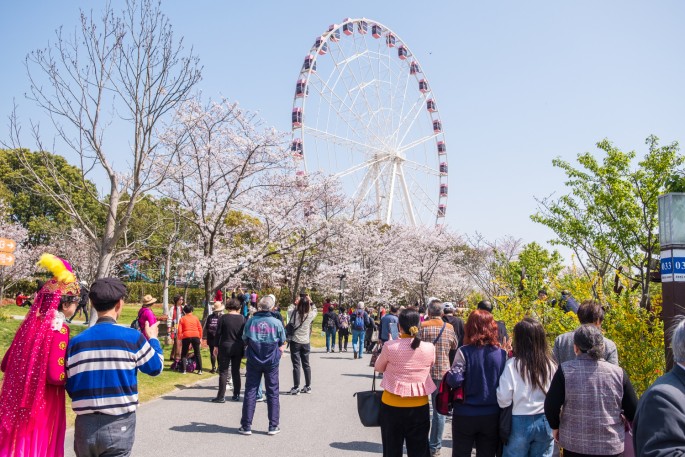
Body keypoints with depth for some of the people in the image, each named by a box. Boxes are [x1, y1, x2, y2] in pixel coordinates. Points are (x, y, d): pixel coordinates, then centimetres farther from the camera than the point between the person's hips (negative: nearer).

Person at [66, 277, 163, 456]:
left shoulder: (76, 342, -1)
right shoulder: (132, 337, -10)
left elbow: (70, 388, 3)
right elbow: (156, 367, 5)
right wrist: (153, 338, 21)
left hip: (85, 426, 4)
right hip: (118, 426, -3)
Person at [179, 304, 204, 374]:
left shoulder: (182, 319, 5)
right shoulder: (195, 317, 7)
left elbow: (179, 330, 0)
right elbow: (200, 328, 5)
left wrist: (180, 339, 7)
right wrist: (200, 337, 11)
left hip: (186, 337, -1)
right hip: (196, 336, 1)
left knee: (184, 354, 12)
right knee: (197, 353, 9)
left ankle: (184, 370, 3)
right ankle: (200, 370, 5)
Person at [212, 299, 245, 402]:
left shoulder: (223, 318, -5)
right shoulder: (242, 318, 1)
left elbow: (218, 333, -5)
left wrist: (216, 346, 3)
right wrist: (244, 347, 11)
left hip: (225, 347, -2)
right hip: (238, 348, 3)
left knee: (223, 372, 2)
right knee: (236, 371, 12)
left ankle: (221, 396, -1)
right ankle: (236, 395, 16)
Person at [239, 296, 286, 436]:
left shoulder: (251, 321, -7)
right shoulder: (276, 323, -9)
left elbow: (245, 340, 4)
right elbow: (282, 343, 0)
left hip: (253, 361, 1)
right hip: (271, 362, 0)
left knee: (250, 392, 9)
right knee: (273, 393, 9)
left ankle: (246, 426, 12)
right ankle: (273, 426, 12)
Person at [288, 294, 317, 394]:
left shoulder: (295, 312, -14)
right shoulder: (310, 315, -5)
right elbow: (315, 310, 16)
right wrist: (310, 301, 11)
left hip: (295, 341, -3)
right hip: (306, 342, 3)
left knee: (296, 365, 0)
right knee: (306, 364, 13)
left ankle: (296, 388, 2)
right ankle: (308, 387, 21)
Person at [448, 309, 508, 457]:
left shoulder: (464, 351, -13)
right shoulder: (501, 353, -4)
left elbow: (454, 380, -22)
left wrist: (449, 374, -1)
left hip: (465, 415, -2)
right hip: (492, 415, 3)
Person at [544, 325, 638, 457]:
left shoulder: (565, 370, -10)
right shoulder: (618, 373, -5)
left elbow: (551, 405, -10)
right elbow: (634, 411, 1)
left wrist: (555, 427, 8)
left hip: (574, 445, -1)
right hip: (611, 446, 2)